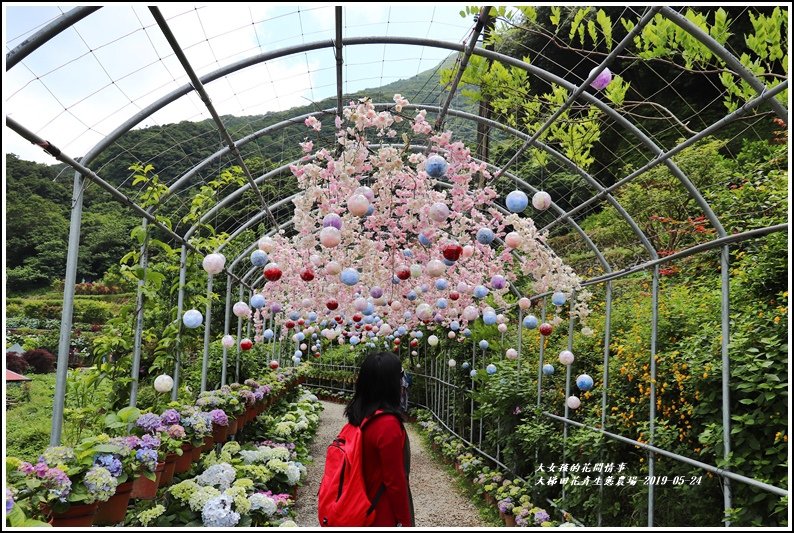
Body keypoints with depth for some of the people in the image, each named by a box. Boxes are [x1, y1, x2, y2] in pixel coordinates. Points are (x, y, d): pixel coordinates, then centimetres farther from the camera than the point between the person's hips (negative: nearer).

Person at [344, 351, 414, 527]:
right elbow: (394, 481, -21)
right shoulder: (388, 424, -26)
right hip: (385, 515, -7)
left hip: (366, 508, 7)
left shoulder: (359, 415, -4)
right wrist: (405, 520, -11)